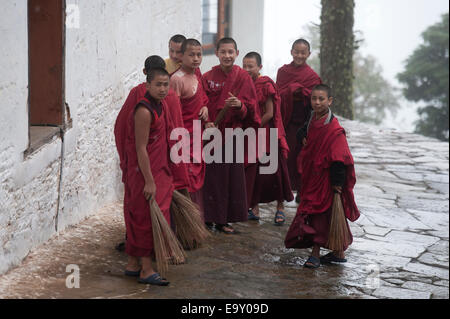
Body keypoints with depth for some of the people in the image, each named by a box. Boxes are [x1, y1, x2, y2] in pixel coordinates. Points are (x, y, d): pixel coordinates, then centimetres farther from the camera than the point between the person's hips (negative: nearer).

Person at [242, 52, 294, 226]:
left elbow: (269, 113, -13)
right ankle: (254, 208, 14)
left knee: (272, 170, -1)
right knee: (252, 171, 7)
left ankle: (280, 207, 10)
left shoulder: (266, 85, -10)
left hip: (265, 134, -6)